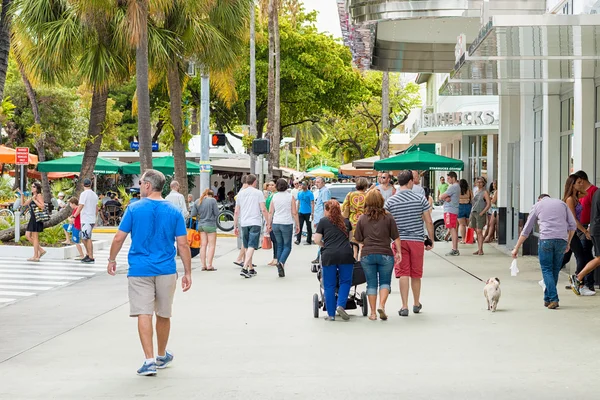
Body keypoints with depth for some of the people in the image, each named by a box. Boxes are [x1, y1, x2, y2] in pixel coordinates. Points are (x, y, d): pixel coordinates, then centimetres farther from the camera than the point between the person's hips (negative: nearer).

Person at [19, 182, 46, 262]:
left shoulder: (39, 195, -7)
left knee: (35, 237, -4)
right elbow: (23, 204, 23)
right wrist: (22, 195, 14)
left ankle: (36, 257, 2)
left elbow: (42, 206, -19)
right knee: (28, 235, 9)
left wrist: (34, 200, -17)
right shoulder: (32, 197, 18)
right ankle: (41, 250, 15)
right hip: (32, 218, 9)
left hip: (37, 218, -9)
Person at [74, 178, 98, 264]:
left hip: (86, 220, -8)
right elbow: (96, 208, 19)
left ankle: (91, 258, -5)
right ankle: (88, 255, 19)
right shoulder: (95, 195, 13)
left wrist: (74, 216, -15)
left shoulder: (84, 194, -11)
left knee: (87, 238, -5)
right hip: (92, 220, 8)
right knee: (84, 238, 17)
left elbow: (80, 207, -17)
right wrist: (95, 218, 28)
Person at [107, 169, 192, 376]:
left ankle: (150, 360, -12)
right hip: (166, 271, 2)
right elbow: (183, 244, -2)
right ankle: (162, 356, 32)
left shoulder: (134, 208, -4)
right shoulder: (174, 211, -1)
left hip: (139, 271, -2)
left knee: (144, 314, -2)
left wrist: (112, 260, 13)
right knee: (163, 314, 15)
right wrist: (188, 273, 4)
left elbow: (119, 238, -3)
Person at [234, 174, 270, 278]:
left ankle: (251, 269, 24)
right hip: (255, 223, -4)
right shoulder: (258, 193, -1)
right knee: (251, 246, -9)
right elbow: (263, 209, -7)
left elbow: (236, 212, 11)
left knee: (247, 247, 15)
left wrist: (236, 226, 16)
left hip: (244, 223, 4)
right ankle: (245, 268, -23)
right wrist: (268, 223, -1)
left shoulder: (240, 194, 10)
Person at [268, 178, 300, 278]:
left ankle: (280, 270, 11)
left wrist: (269, 224, 13)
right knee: (287, 246, 6)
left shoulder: (274, 197, 3)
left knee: (279, 246, 12)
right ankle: (281, 262, -21)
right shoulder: (290, 197, -5)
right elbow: (294, 212, -6)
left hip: (276, 224, 3)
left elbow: (270, 212, 5)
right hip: (287, 224, -3)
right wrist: (297, 225, 1)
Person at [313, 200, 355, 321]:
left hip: (329, 255, -1)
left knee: (329, 285, 4)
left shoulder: (323, 221, 9)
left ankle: (331, 314, 5)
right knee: (345, 281, 11)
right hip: (346, 253, 1)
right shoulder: (346, 221, 18)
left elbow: (317, 240, 3)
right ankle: (341, 305, -9)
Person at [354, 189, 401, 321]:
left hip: (367, 255, 1)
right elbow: (396, 237, -2)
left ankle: (373, 313, 8)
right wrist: (399, 252, 6)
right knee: (385, 282, 11)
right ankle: (381, 305, -11)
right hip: (385, 254, -1)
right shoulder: (388, 217, -3)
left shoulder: (362, 219, -1)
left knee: (371, 284, 8)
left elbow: (357, 239, 4)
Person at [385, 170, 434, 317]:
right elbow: (429, 222, -2)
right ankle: (416, 304, 28)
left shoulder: (390, 201, -2)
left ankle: (404, 306, -5)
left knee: (403, 274, 1)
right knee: (416, 274, 13)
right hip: (417, 239, 0)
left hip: (399, 240, 0)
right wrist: (431, 240, 8)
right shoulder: (420, 199, -3)